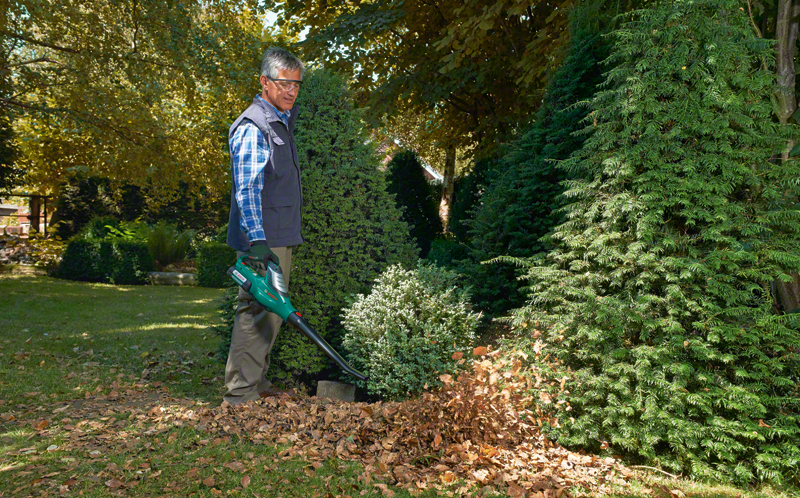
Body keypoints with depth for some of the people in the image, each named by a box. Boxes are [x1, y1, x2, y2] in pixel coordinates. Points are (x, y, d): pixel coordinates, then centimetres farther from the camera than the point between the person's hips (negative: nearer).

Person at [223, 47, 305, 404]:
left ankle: (257, 383, 26)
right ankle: (240, 394, -4)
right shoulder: (253, 128, -13)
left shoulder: (280, 122, 17)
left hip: (279, 237, 10)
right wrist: (257, 239, -30)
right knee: (259, 312, -10)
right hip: (263, 240, -10)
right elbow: (246, 189, -22)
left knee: (271, 310, 15)